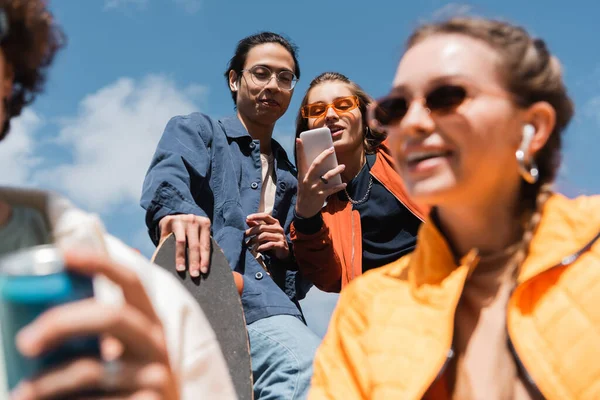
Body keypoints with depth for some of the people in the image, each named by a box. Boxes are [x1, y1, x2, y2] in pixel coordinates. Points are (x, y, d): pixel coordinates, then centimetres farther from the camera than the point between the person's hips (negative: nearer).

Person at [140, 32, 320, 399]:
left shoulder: (291, 177, 32)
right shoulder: (195, 130, 18)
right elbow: (169, 177, -8)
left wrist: (288, 248, 6)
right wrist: (175, 210, -32)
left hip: (271, 309, 5)